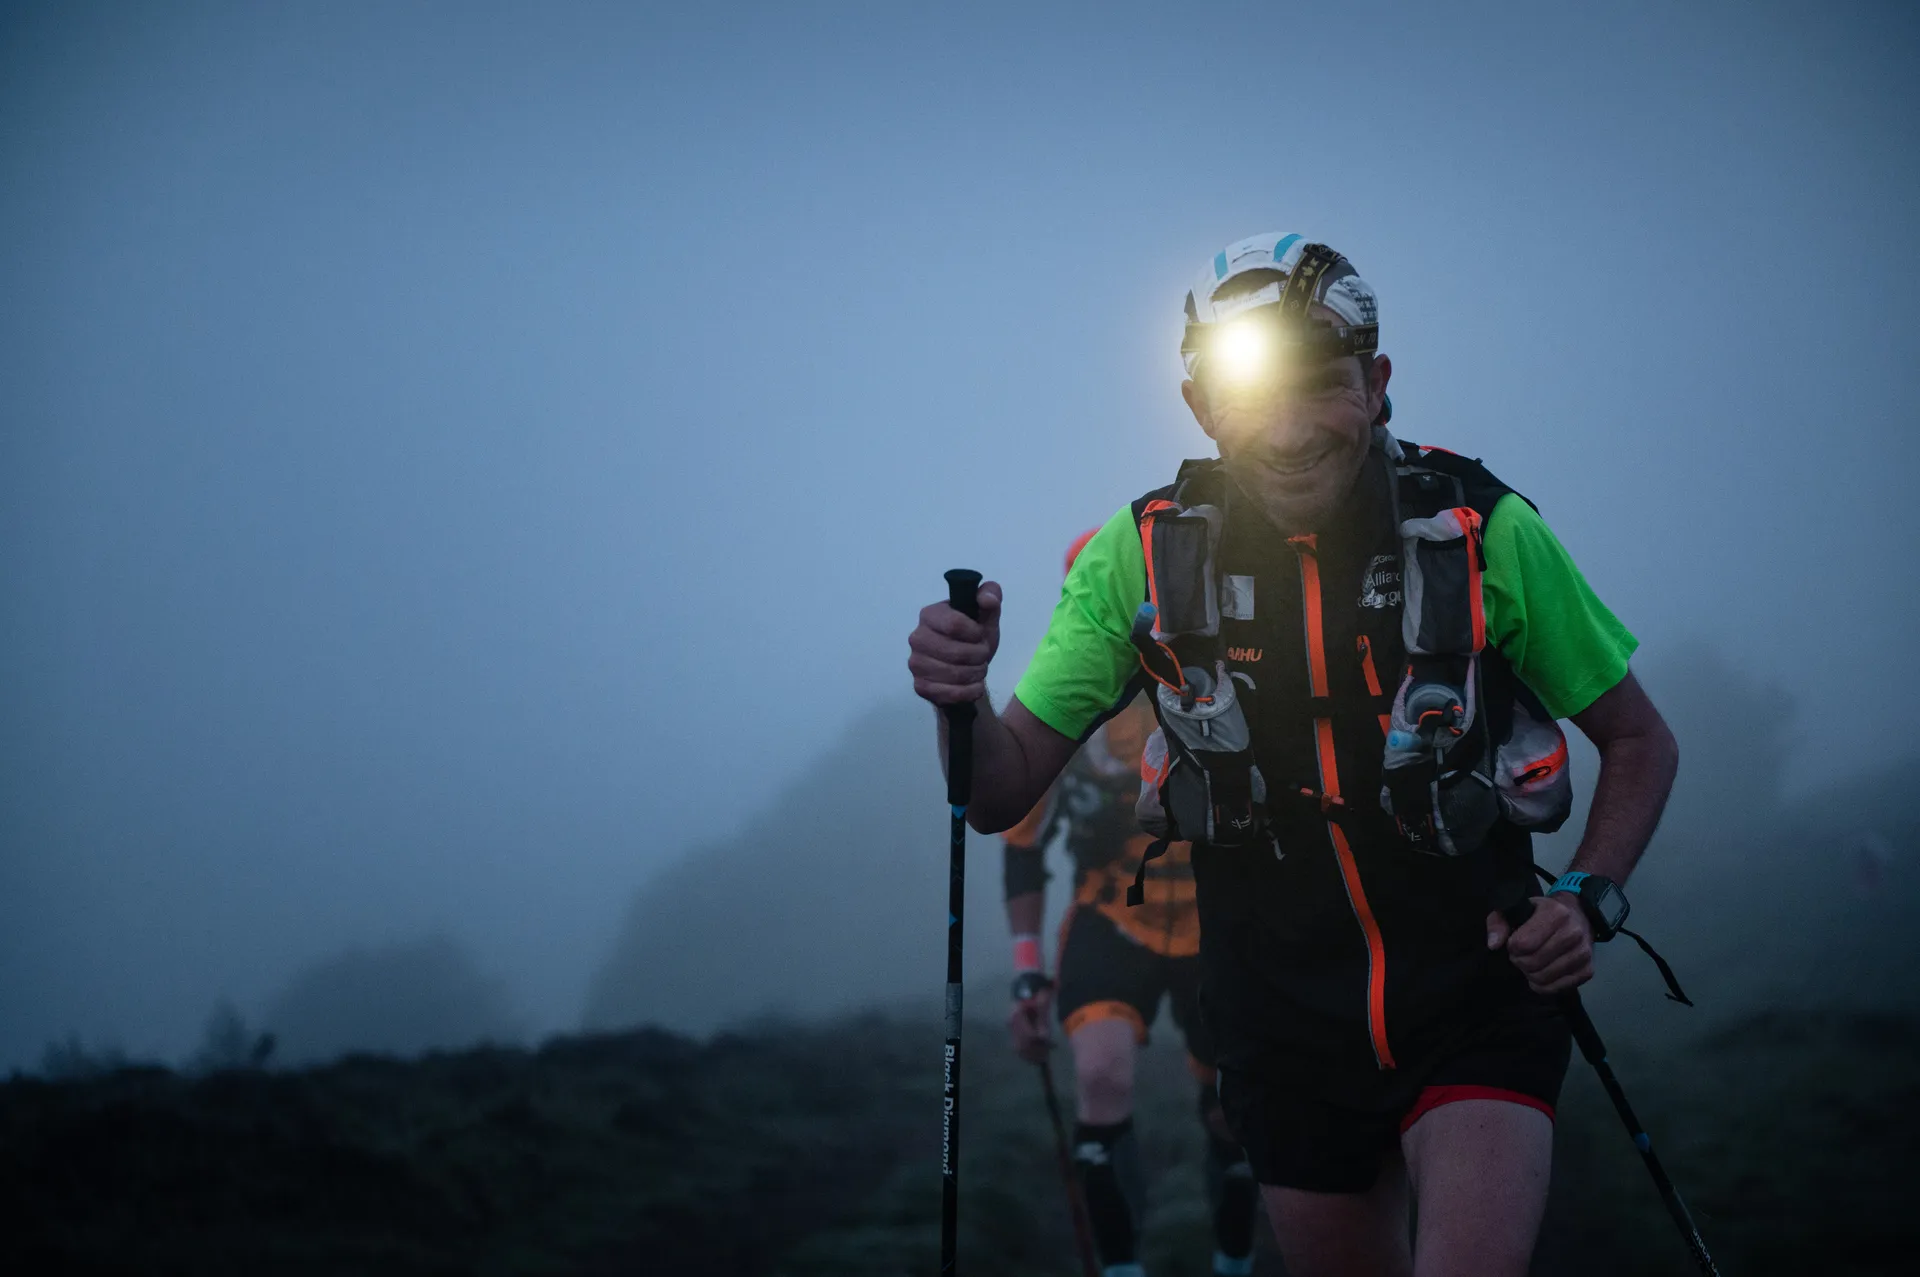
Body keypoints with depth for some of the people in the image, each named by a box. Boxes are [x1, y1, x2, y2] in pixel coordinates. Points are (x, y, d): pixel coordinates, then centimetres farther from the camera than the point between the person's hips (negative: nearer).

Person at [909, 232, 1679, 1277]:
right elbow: (1003, 794, -5)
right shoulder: (1143, 556, -8)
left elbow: (1639, 742, 2)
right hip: (1289, 1024, 2)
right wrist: (960, 700, -27)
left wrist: (1588, 900, -15)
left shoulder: (1485, 534, -12)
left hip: (1475, 1002, -2)